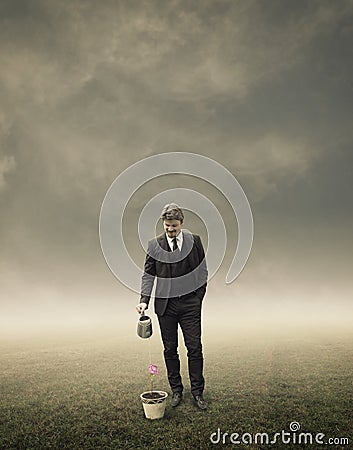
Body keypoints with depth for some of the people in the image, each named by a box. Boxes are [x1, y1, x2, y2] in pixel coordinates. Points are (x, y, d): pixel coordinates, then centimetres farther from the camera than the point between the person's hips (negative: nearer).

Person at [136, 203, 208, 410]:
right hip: (165, 304, 1)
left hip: (190, 303, 0)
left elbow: (202, 270, 6)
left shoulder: (195, 241, 0)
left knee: (195, 348, 2)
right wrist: (144, 299, -9)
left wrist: (199, 297, 2)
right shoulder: (154, 244, -1)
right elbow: (148, 274, 2)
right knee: (170, 349, 10)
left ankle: (198, 392, 17)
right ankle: (176, 390, 25)